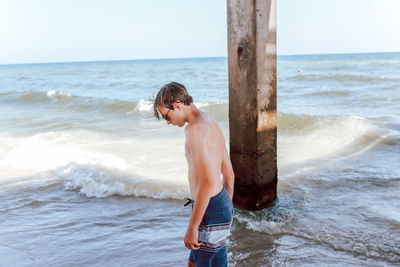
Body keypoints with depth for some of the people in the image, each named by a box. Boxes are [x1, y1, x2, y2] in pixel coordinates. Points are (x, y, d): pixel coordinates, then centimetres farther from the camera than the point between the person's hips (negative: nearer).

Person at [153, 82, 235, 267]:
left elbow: (207, 181, -26)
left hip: (210, 211, -10)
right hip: (222, 204, 10)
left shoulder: (194, 129, -18)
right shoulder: (213, 125, 12)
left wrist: (192, 227, -21)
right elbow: (229, 175, 17)